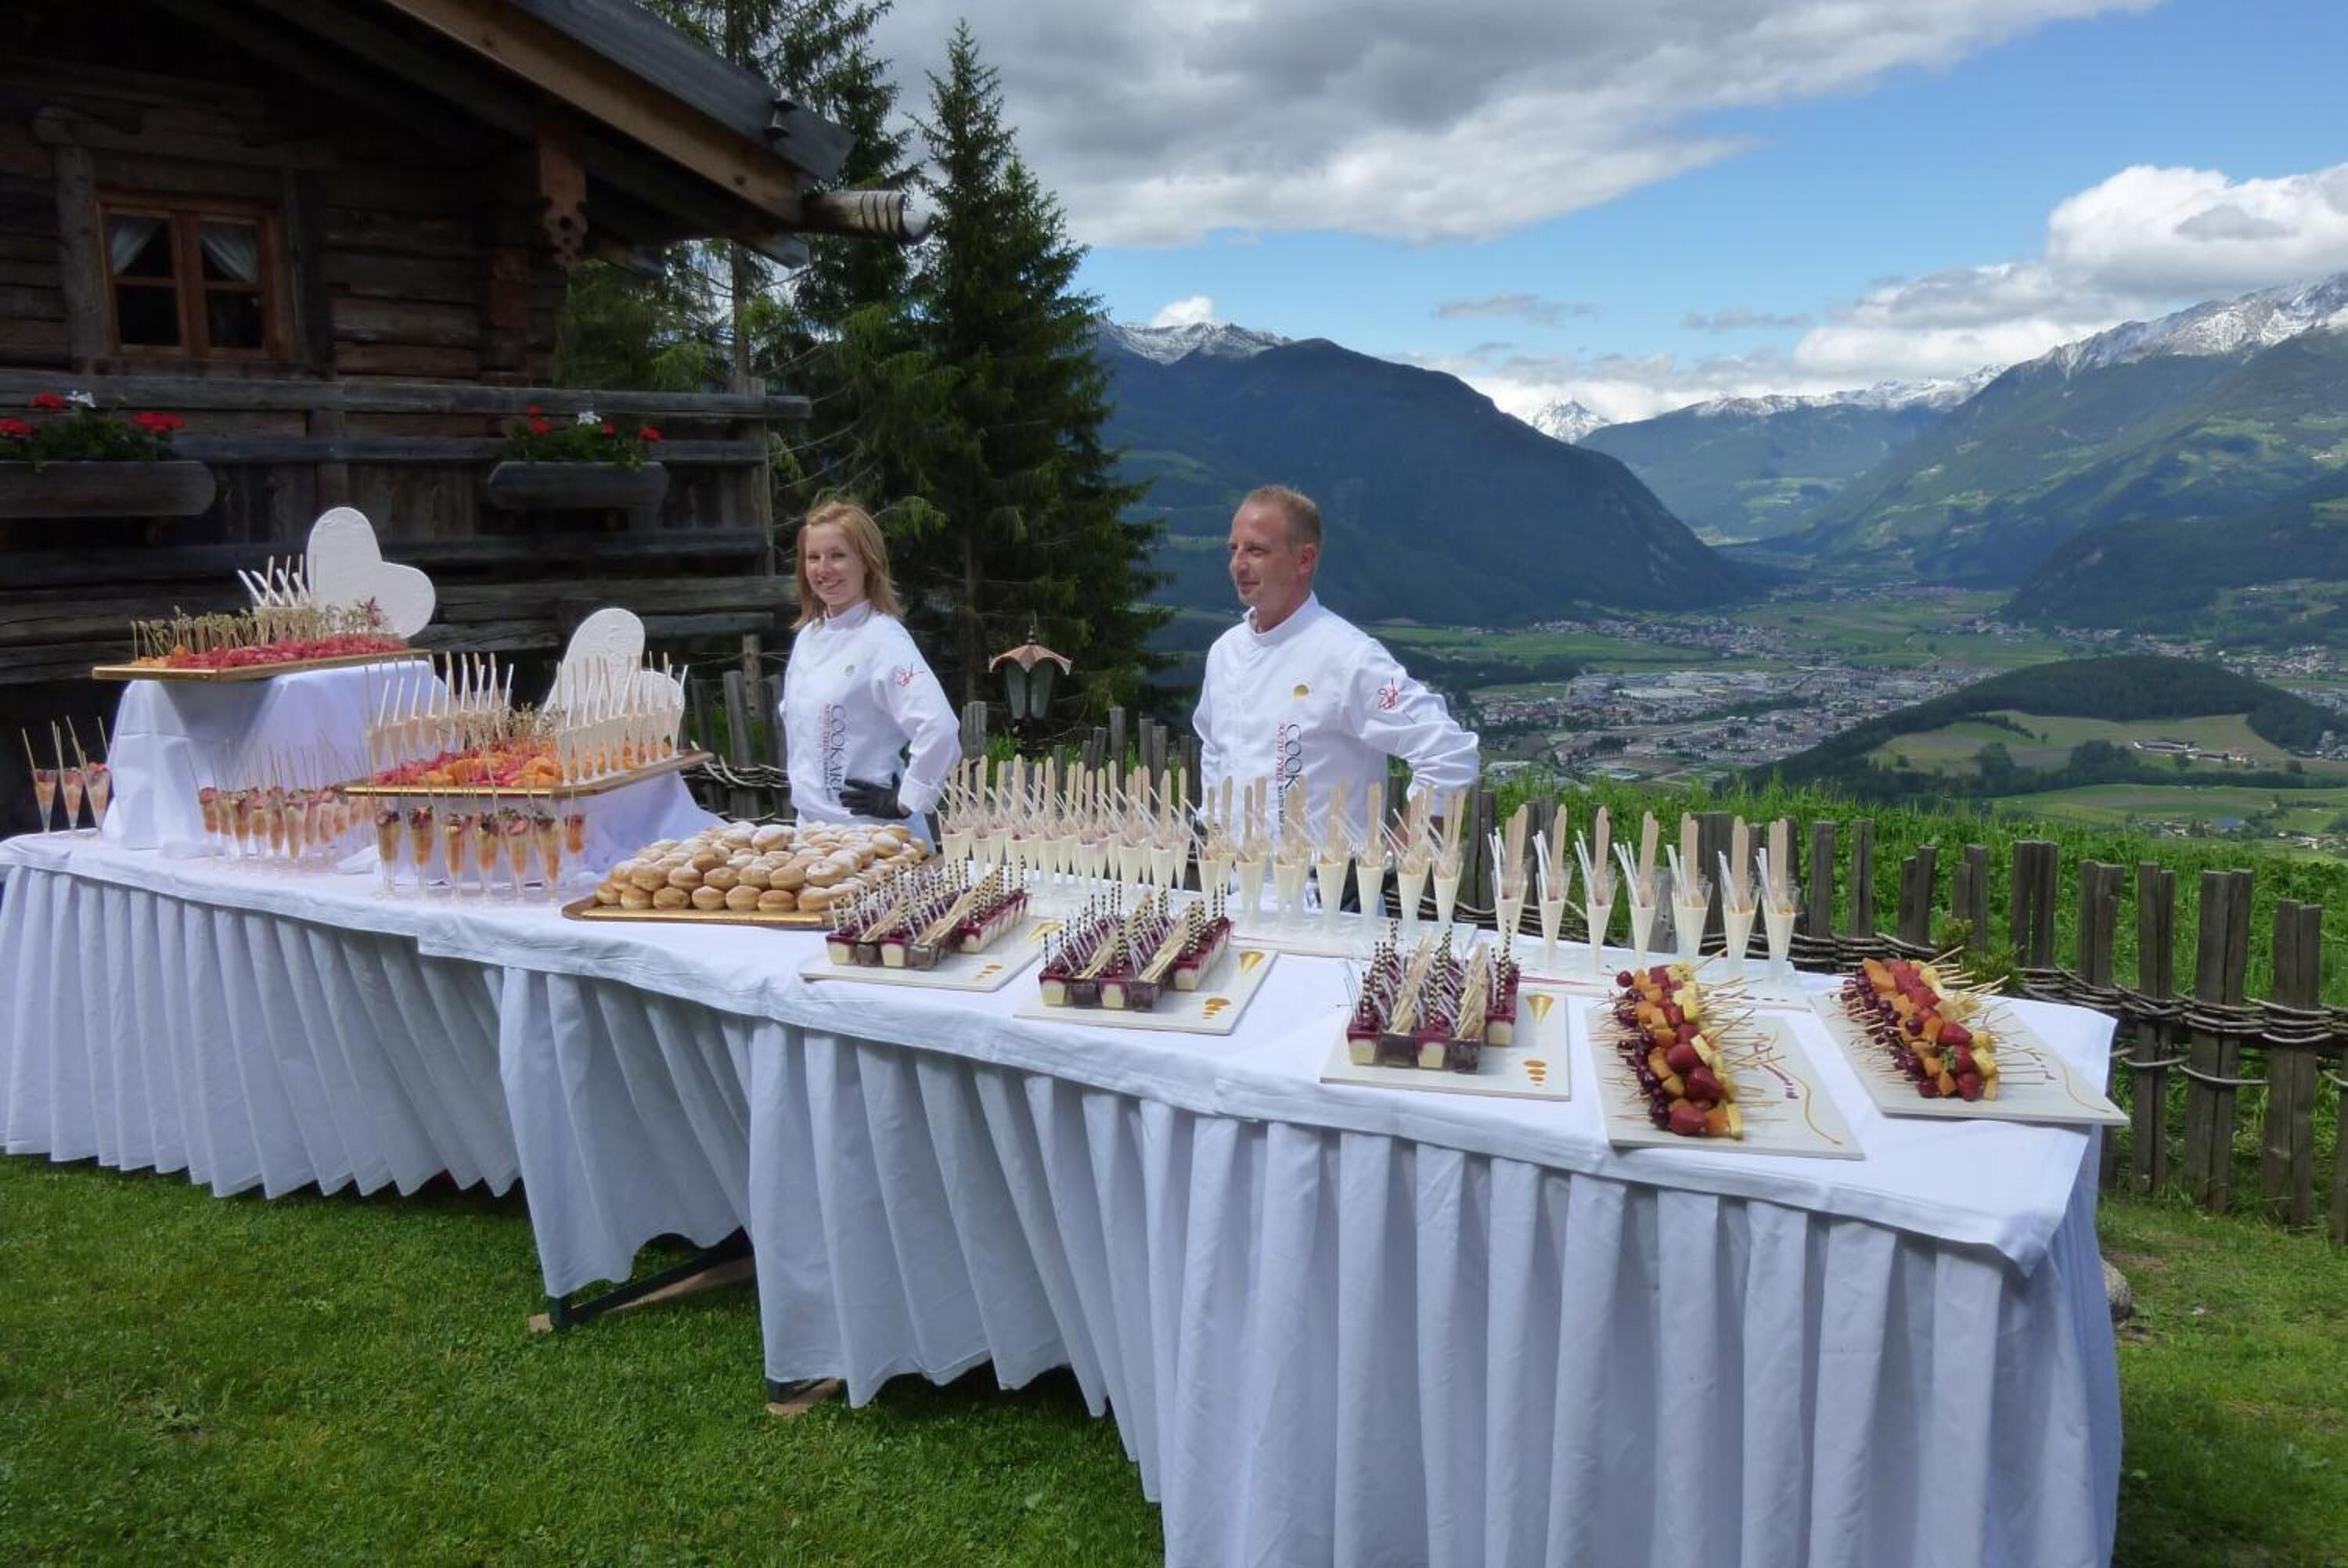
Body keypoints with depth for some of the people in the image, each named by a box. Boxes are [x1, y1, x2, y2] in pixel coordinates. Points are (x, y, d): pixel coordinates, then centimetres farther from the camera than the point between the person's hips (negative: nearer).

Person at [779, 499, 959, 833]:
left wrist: (903, 802, -18)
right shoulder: (807, 636, 8)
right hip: (811, 824, 7)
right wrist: (800, 786, 14)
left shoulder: (883, 638, -15)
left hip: (871, 830, -7)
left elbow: (940, 729, -26)